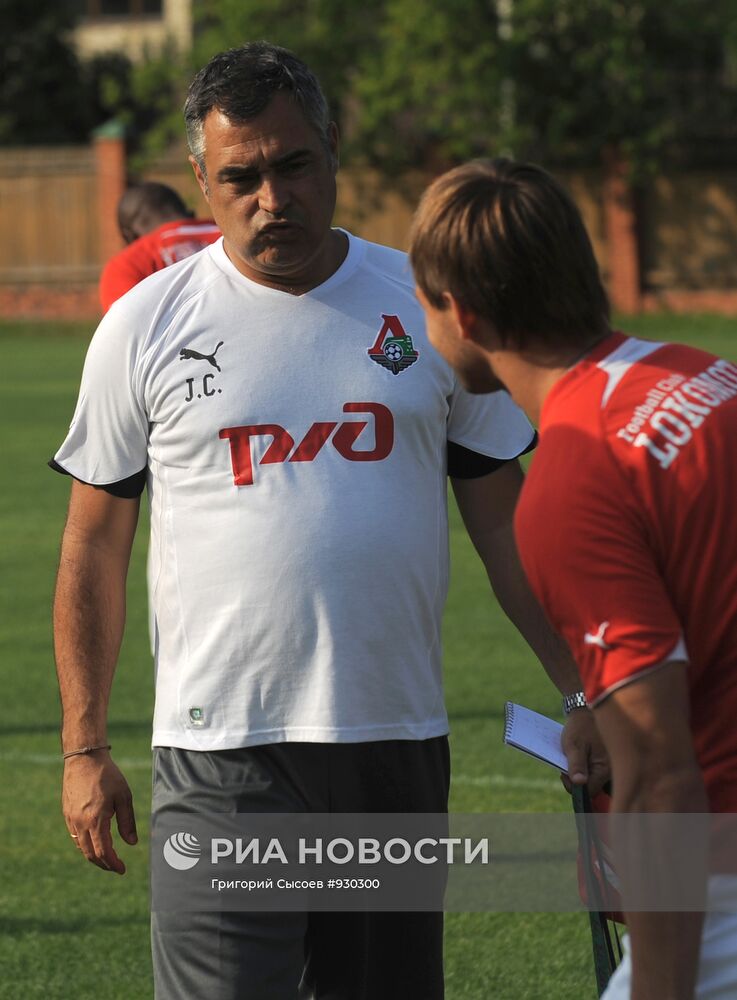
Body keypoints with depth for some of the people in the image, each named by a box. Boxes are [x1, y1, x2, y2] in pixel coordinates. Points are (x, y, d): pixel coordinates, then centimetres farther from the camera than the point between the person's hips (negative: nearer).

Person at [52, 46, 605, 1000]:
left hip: (399, 743, 2)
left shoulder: (426, 305, 6)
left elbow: (505, 524, 10)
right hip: (222, 759, -2)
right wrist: (83, 749, 3)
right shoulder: (146, 325, 2)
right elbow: (94, 545, 8)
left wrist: (585, 696, 2)